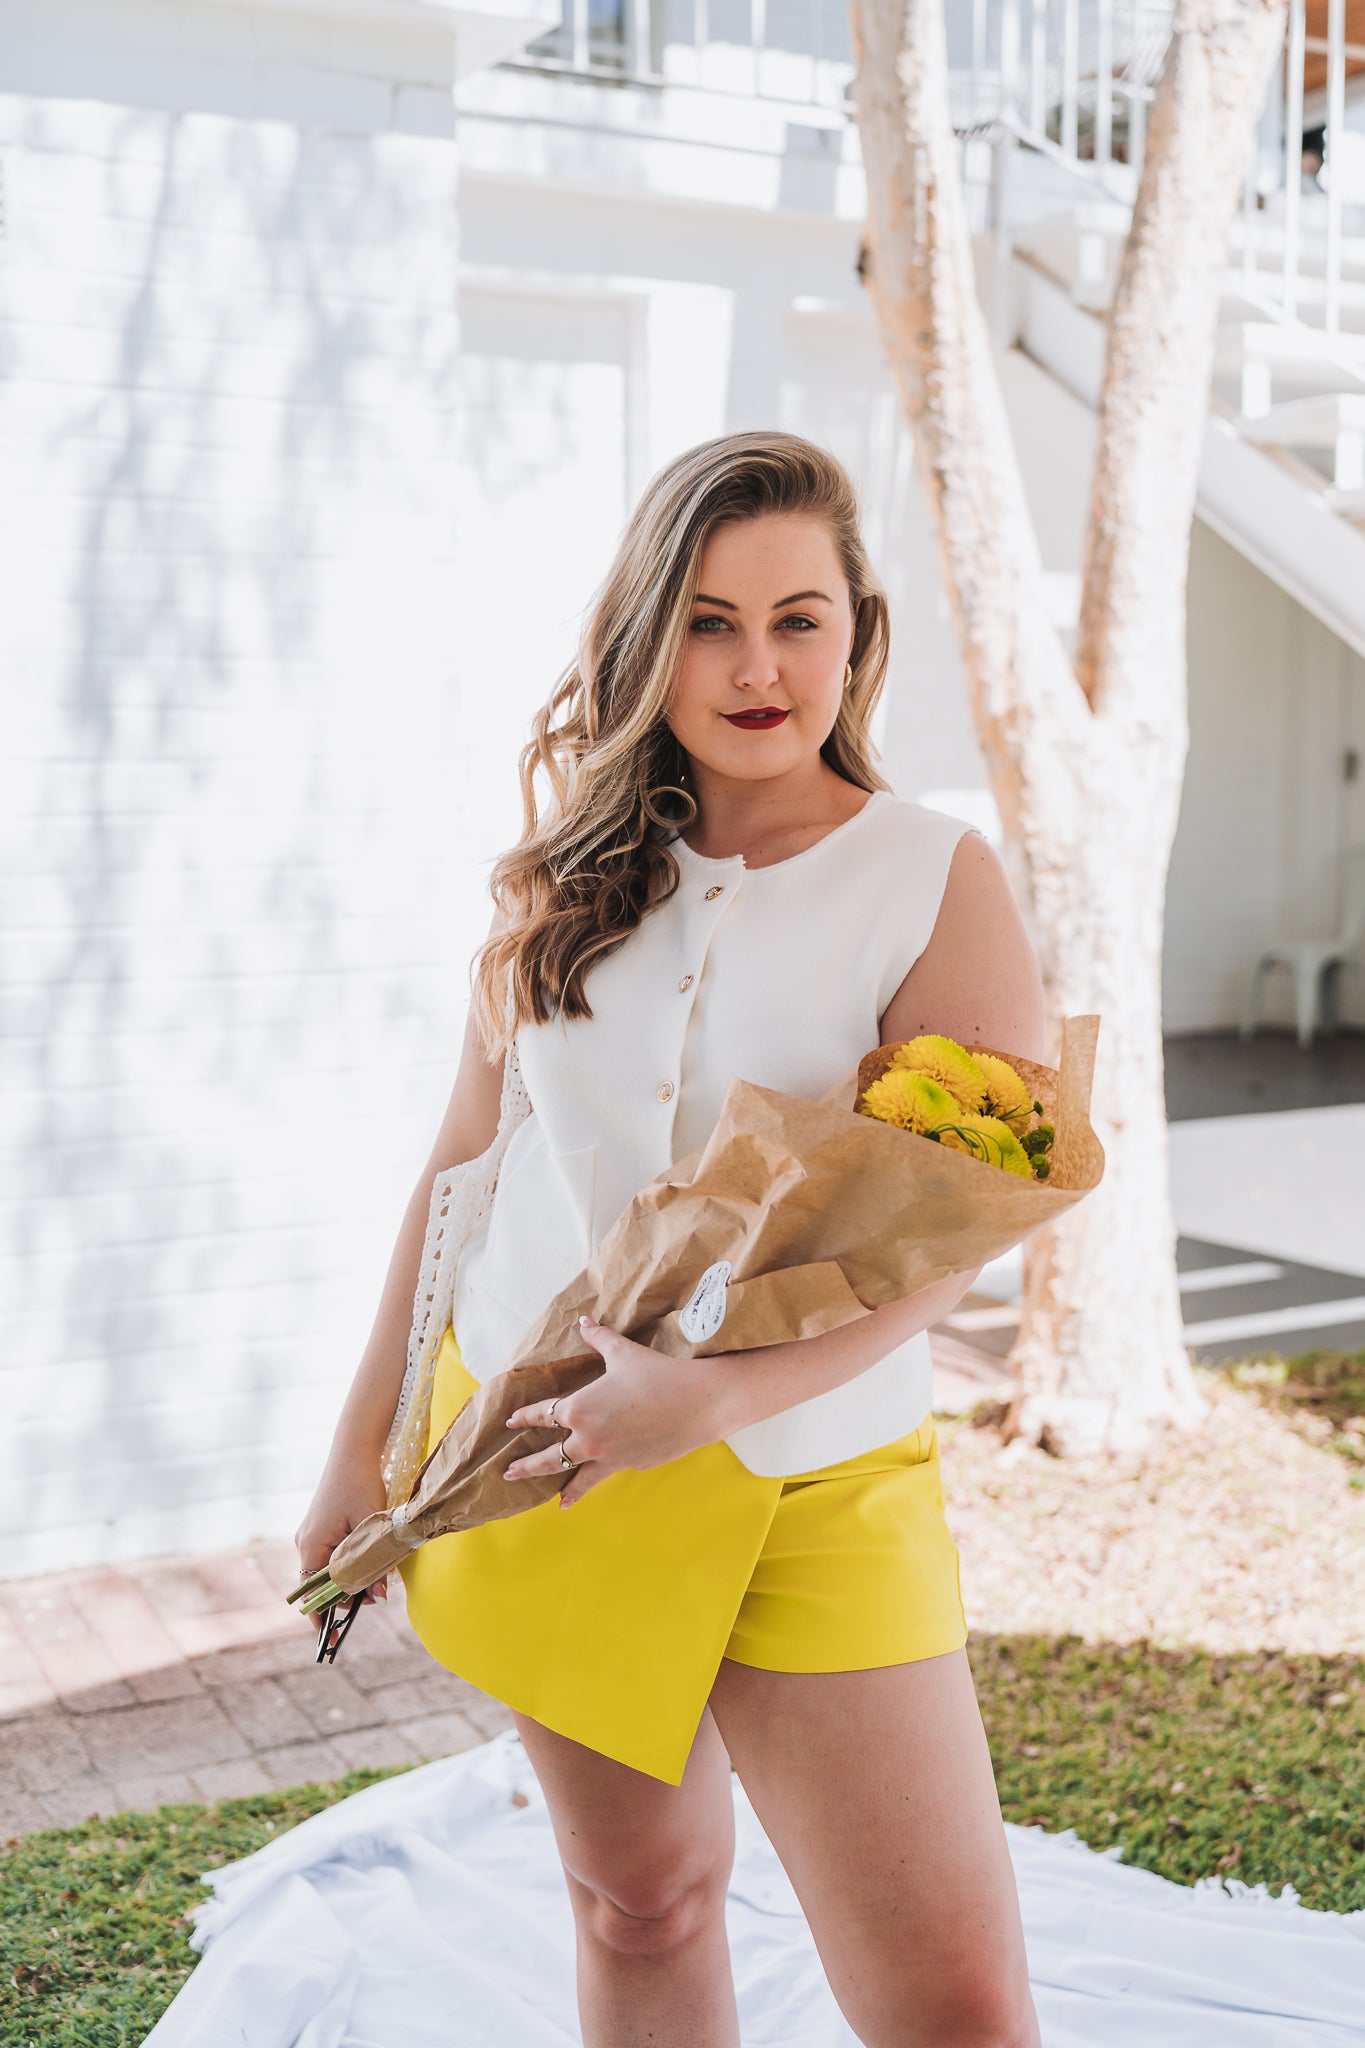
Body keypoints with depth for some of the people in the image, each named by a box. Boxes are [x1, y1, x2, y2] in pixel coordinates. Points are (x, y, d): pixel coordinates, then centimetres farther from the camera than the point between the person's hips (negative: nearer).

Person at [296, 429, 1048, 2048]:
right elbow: (464, 1166, 10)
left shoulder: (938, 882, -8)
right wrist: (362, 1452, 13)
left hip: (808, 1487, -3)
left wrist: (721, 1396, -28)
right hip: (530, 1448, 3)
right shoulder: (566, 878, 4)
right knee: (637, 1901, 17)